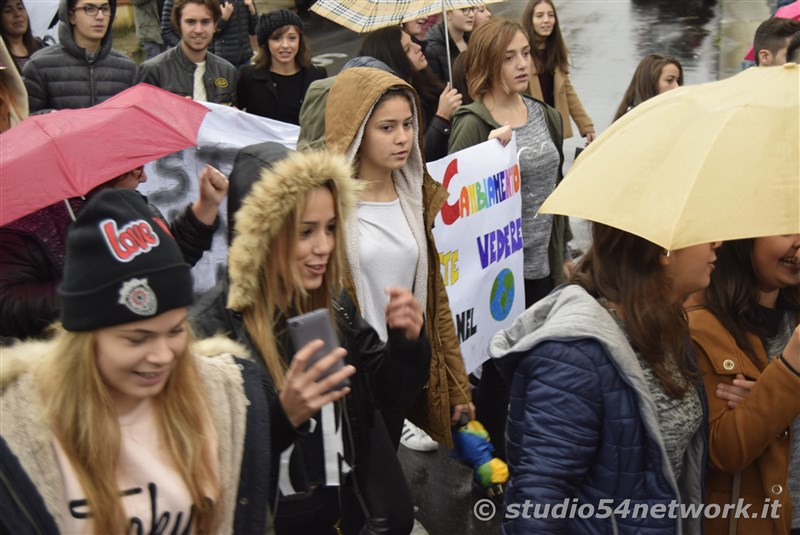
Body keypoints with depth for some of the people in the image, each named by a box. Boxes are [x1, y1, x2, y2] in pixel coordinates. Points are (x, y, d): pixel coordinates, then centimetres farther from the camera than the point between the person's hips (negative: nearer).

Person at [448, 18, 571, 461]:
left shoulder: (544, 115, 9)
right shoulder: (473, 124, -12)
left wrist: (562, 252, 19)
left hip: (543, 265, 7)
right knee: (500, 367, 4)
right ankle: (490, 457, 22)